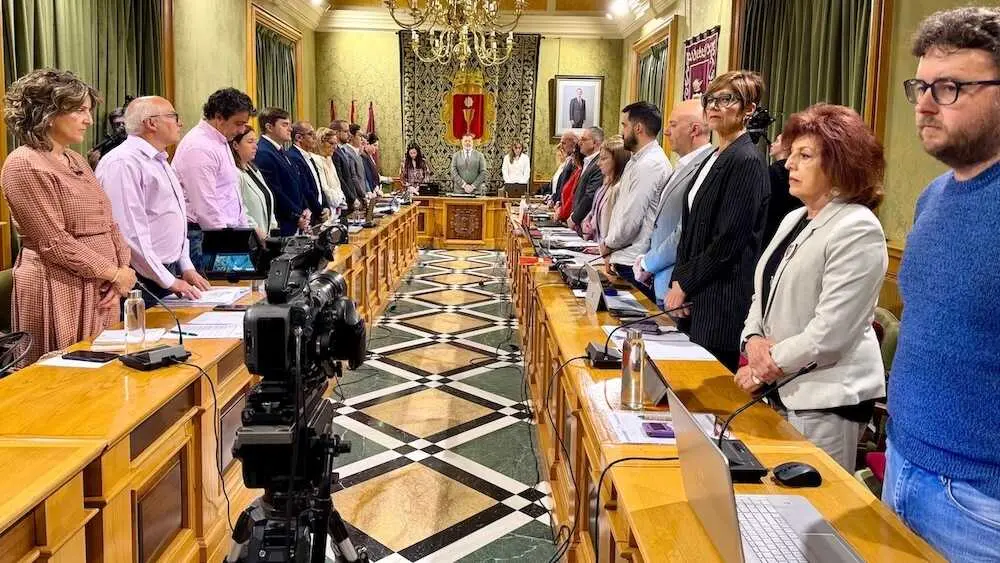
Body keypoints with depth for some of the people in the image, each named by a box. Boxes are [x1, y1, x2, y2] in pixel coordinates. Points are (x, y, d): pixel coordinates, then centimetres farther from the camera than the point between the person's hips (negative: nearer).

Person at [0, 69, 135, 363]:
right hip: (60, 292, -8)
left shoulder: (76, 161, 15)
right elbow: (55, 243, -16)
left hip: (102, 290, 8)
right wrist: (113, 273, -11)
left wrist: (123, 268, -1)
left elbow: (109, 224, 14)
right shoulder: (25, 165, -11)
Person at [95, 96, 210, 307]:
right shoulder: (123, 163, -15)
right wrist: (169, 281, -18)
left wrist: (186, 268, 12)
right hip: (142, 280, -9)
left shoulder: (159, 161, 17)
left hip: (170, 274, 9)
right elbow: (129, 232, -21)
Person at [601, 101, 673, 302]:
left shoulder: (649, 165, -16)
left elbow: (631, 219, -18)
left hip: (633, 265, -9)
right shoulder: (638, 161, 16)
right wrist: (611, 252, 11)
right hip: (625, 259, 9)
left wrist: (608, 244, -2)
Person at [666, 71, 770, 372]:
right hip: (696, 296, 9)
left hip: (724, 300, -9)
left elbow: (730, 241, -18)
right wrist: (678, 281, 7)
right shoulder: (715, 158, 15)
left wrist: (684, 284, -10)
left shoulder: (747, 161, -13)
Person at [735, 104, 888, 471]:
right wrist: (753, 340, -5)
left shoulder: (856, 229, -15)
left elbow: (830, 330, -21)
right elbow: (764, 294, 15)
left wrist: (768, 366, -13)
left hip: (827, 398, -8)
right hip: (782, 390, 8)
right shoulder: (793, 220, 13)